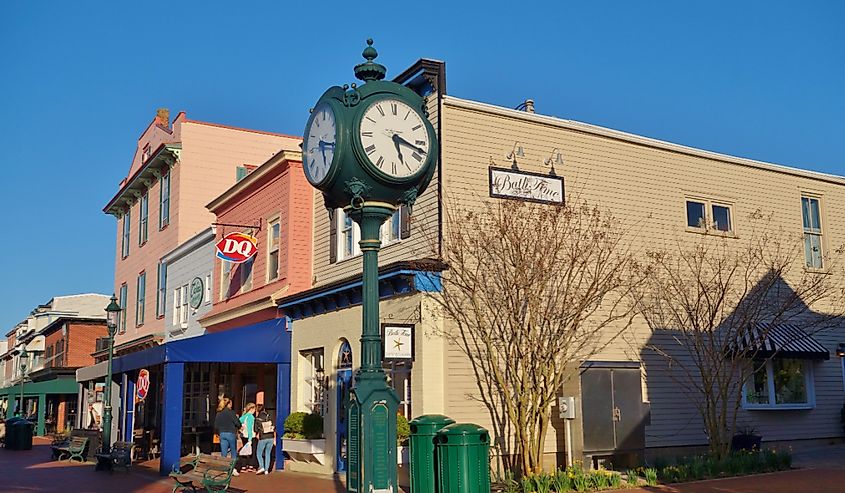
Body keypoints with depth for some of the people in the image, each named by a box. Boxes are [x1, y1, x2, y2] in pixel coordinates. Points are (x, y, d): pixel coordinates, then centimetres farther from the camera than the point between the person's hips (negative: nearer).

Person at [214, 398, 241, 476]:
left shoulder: (218, 414, 8)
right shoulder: (231, 412, -9)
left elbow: (216, 426, 10)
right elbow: (238, 423, -11)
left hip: (222, 434, 4)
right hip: (231, 433, -4)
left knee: (223, 453, 6)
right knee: (233, 452, 9)